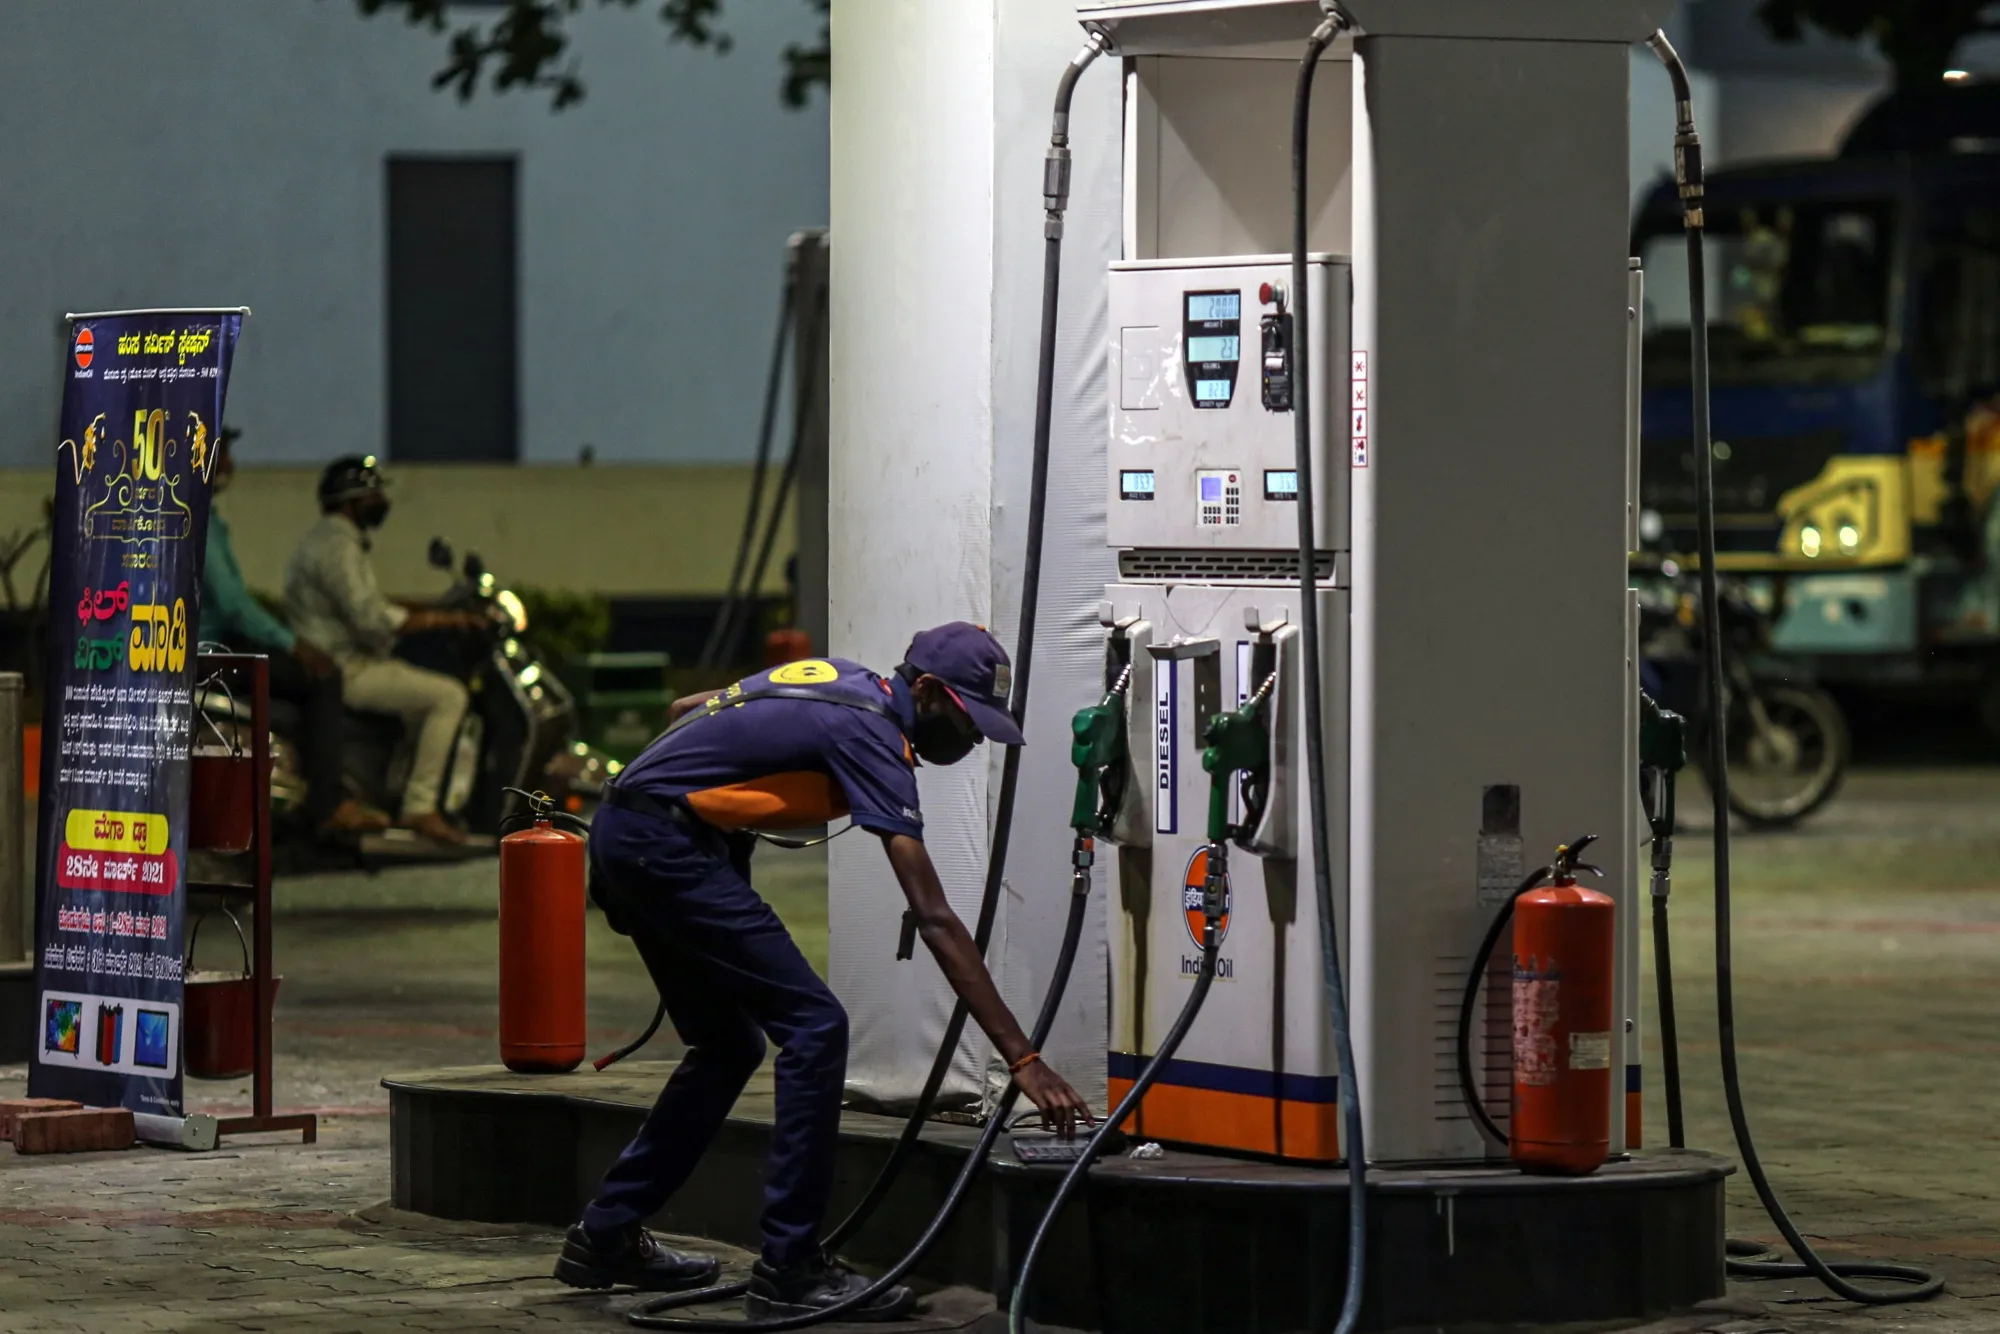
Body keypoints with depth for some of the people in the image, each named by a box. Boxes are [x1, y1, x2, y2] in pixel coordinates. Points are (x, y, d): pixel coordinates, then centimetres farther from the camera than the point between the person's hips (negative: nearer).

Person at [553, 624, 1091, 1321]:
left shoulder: (840, 681, 13)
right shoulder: (871, 735, -15)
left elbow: (685, 709, 25)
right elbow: (935, 921, -21)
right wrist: (1023, 1059, -23)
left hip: (622, 842, 10)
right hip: (666, 844, -10)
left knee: (728, 1047, 19)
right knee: (815, 1028, -11)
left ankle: (606, 1236, 24)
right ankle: (790, 1269, -10)